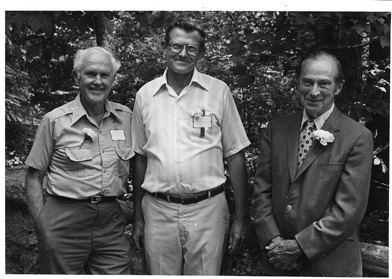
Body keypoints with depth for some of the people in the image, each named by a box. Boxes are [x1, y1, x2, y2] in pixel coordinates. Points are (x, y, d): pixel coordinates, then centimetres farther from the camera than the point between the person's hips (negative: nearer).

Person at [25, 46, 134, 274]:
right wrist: (42, 225, -6)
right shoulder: (55, 121, -4)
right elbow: (34, 177, 1)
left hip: (112, 221, 3)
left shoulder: (126, 117, 5)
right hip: (64, 221, -2)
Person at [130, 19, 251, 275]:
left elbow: (235, 156, 0)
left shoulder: (219, 91, -1)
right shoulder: (145, 95, 5)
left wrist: (241, 218, -2)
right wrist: (138, 218, 11)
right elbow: (140, 158, 10)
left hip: (207, 209, -1)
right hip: (158, 211, 2)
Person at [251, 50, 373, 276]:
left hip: (330, 264, -3)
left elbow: (350, 208, -15)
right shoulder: (276, 129, 1)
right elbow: (261, 189, 1)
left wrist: (300, 246, -15)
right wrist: (273, 239, -10)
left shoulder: (358, 137, -11)